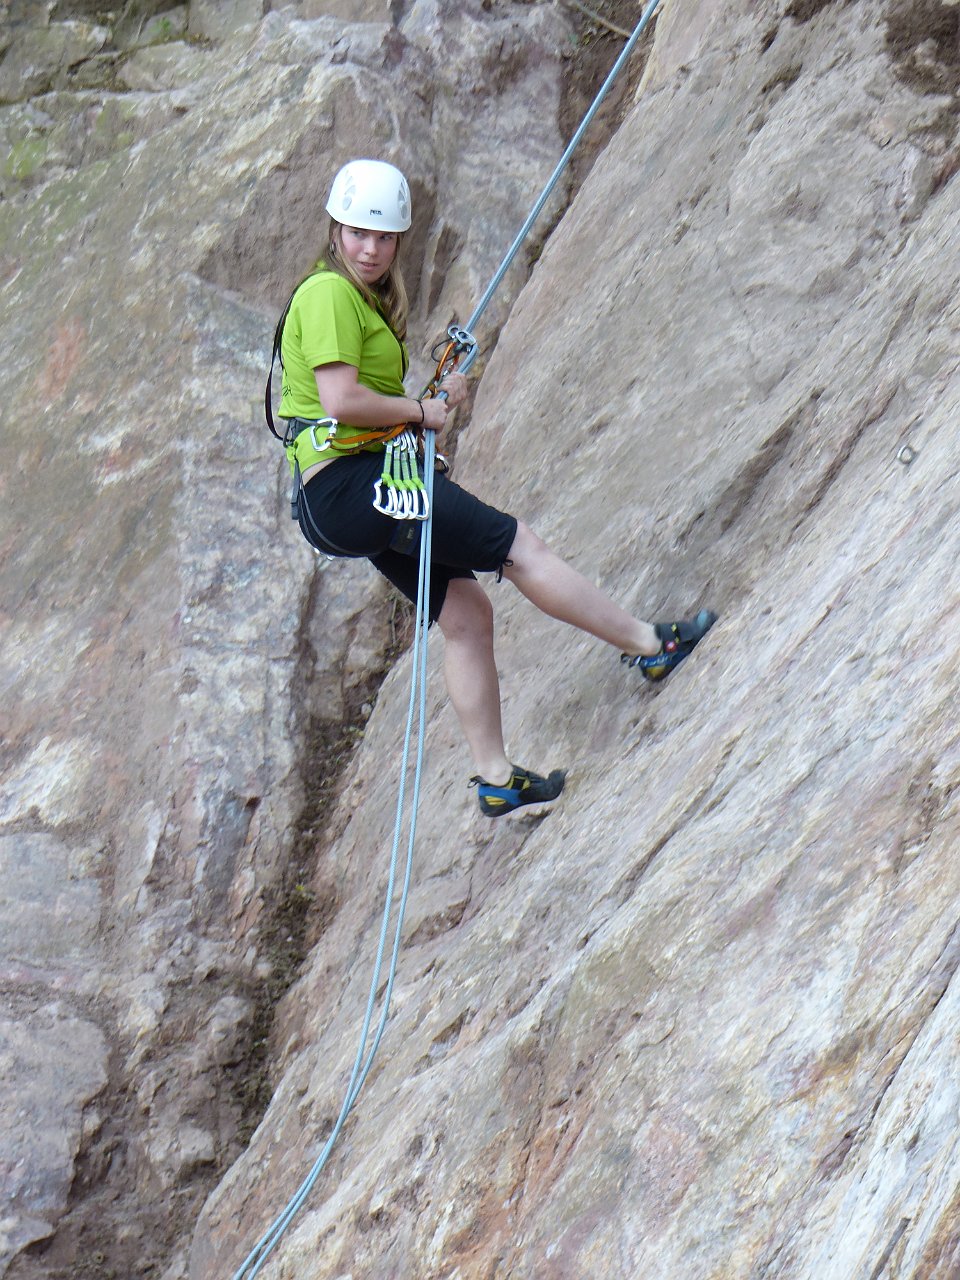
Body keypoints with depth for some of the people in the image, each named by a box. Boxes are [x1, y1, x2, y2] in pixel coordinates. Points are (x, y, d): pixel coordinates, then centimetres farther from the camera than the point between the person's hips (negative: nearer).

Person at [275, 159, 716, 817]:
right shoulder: (328, 293, -12)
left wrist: (437, 397, 6)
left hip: (367, 483, 10)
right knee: (520, 545, -6)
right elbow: (341, 400, -22)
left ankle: (495, 777, 14)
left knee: (466, 614, 9)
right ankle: (649, 645, 3)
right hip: (348, 483, -10)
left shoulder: (366, 296, 19)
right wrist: (421, 409, -8)